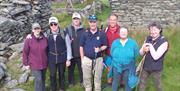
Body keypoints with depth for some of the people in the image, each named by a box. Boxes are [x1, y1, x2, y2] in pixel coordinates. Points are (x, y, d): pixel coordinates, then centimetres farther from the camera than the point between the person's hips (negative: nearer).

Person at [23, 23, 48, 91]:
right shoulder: (29, 40, -13)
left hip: (44, 63, 4)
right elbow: (25, 52, -7)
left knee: (43, 79, 17)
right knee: (38, 80, -4)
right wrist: (26, 64, -5)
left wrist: (48, 60, 10)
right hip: (34, 64, -3)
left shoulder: (44, 39, -5)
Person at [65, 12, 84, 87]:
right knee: (71, 68, 14)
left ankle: (82, 81, 32)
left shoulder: (83, 29, -3)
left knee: (81, 68, 13)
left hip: (80, 53, -1)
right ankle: (71, 82, 32)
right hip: (71, 53, 1)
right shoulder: (68, 29, -1)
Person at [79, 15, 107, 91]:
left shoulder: (102, 33, -5)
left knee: (97, 77, 13)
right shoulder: (85, 33, -2)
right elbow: (81, 47, 2)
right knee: (86, 78, 12)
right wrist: (82, 59, 0)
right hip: (87, 59, 1)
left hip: (98, 59, -1)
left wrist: (100, 49, -19)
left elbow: (105, 46, 2)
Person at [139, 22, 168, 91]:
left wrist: (150, 46, -23)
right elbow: (141, 53, 0)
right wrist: (144, 50, -22)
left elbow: (156, 57, -27)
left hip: (156, 69, -5)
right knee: (142, 83, 20)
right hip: (145, 66, 5)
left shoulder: (164, 42, -20)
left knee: (158, 85, 14)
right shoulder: (148, 38, -3)